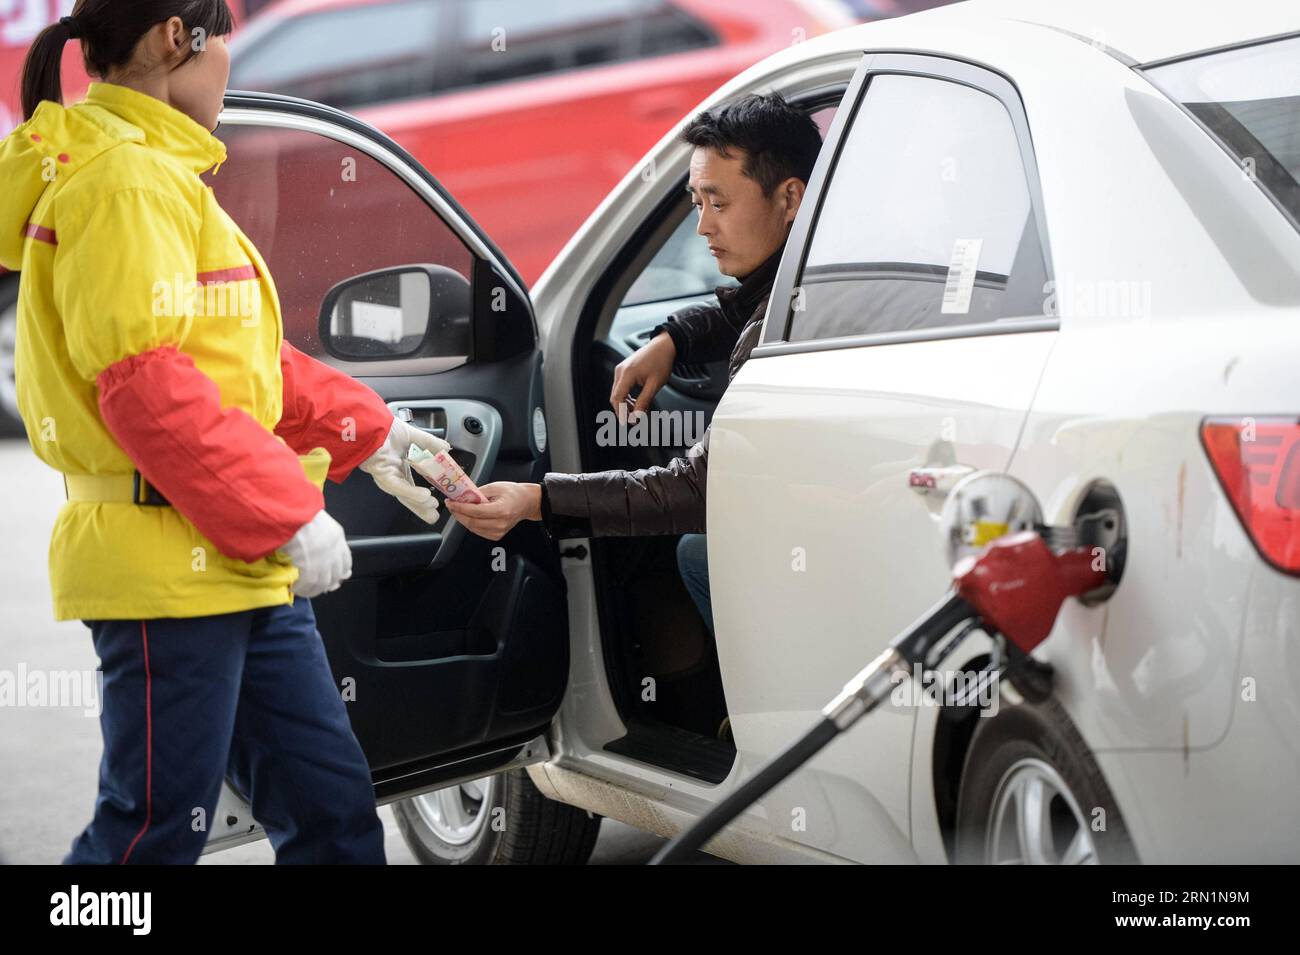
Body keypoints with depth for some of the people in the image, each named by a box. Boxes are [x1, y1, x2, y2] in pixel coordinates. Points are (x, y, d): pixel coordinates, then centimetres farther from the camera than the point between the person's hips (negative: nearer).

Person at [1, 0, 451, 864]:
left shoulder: (165, 176, 18)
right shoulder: (127, 180, -14)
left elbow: (248, 356, 23)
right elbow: (145, 385, -22)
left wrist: (368, 434, 20)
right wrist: (287, 514, -19)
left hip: (241, 568, 10)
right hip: (168, 567, -10)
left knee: (334, 807, 12)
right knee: (156, 832, -2)